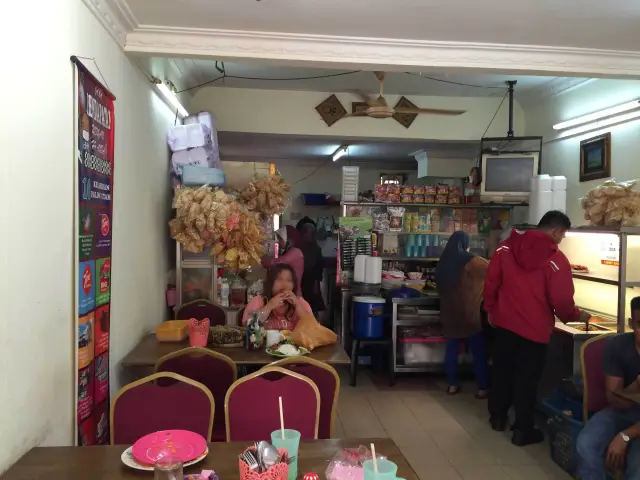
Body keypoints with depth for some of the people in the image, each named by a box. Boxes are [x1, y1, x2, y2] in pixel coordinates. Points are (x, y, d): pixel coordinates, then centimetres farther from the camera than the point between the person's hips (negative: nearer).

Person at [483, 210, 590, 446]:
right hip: (535, 328, -4)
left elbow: (491, 282, 0)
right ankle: (522, 430, 19)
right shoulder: (556, 258, -15)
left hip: (504, 322, 4)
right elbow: (561, 300, -14)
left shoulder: (506, 247, -3)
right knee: (527, 378, 9)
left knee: (502, 370, 19)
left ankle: (497, 417, 33)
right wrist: (576, 316, 7)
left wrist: (490, 309, 13)